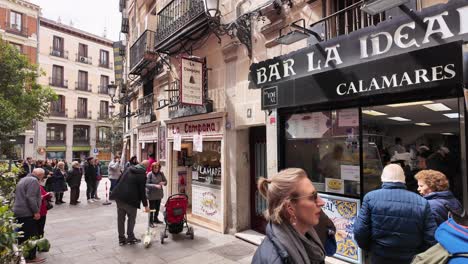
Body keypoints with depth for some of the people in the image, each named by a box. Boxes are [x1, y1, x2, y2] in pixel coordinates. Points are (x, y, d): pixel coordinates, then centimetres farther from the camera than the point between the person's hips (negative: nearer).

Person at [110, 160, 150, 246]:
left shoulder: (129, 169, 11)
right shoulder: (142, 175, -9)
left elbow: (120, 181, 16)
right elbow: (142, 191, -8)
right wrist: (145, 205, 0)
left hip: (119, 196, 7)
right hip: (130, 199, -7)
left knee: (120, 218, 13)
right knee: (131, 218, 10)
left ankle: (121, 239, 22)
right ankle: (130, 237, 16)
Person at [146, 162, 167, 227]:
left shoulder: (161, 173, -2)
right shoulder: (149, 174, -15)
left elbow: (165, 181, 6)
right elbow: (147, 184, -20)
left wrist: (163, 183, -17)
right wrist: (155, 185, -32)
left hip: (159, 194, 5)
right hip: (152, 194, -5)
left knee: (157, 207, 17)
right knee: (152, 208, 1)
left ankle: (155, 219, 36)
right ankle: (151, 221, 15)